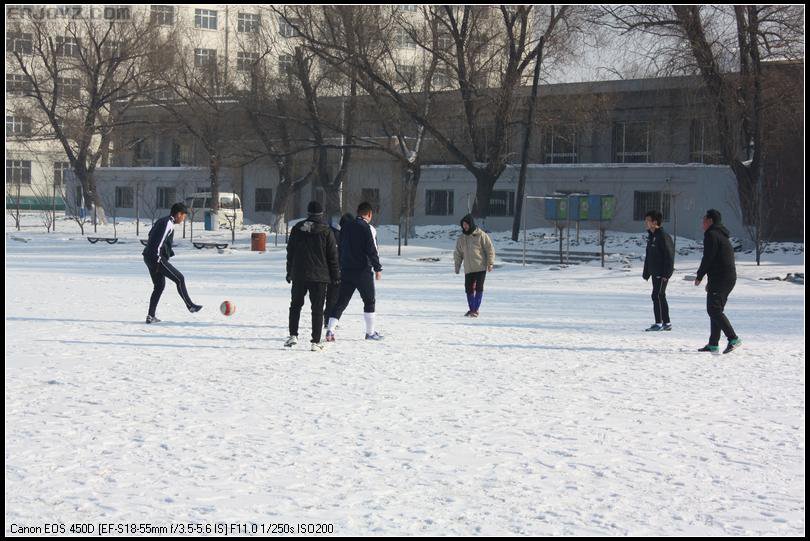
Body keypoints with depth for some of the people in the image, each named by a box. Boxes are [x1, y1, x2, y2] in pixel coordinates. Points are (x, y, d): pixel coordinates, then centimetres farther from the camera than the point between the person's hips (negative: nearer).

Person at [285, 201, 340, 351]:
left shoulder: (297, 229, 3)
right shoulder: (326, 231, -5)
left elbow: (290, 252, 9)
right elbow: (333, 256, -2)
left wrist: (290, 272, 17)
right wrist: (336, 276, 5)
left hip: (298, 275, 2)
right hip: (319, 277, -2)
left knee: (295, 305, 16)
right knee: (317, 308, 2)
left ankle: (293, 335, 6)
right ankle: (316, 341, -1)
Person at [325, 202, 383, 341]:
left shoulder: (345, 228, 10)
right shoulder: (368, 228, -10)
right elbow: (372, 250, -13)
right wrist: (378, 268, -4)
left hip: (346, 271, 5)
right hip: (363, 271, -5)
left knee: (341, 301, 6)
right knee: (369, 301, 9)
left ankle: (330, 330, -7)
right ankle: (370, 332, 13)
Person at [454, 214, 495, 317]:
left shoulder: (481, 235, -4)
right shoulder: (461, 239, 10)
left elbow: (490, 249, -4)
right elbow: (458, 254, 18)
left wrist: (490, 263, -9)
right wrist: (457, 267, 13)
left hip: (481, 267, -5)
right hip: (468, 269, 5)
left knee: (478, 288, -6)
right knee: (469, 289, 3)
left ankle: (475, 310, -3)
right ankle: (471, 309, 15)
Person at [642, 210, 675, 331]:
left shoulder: (663, 236, -15)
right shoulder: (651, 236, 14)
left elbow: (669, 256, -18)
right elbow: (648, 256, 20)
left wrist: (666, 273, -22)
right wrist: (646, 272, 18)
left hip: (662, 274, -10)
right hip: (655, 273, 10)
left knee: (657, 296, -12)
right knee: (660, 297, 12)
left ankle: (659, 323, -9)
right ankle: (666, 323, 19)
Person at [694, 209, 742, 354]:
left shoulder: (711, 235, -10)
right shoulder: (723, 237, 22)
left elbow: (707, 258, -16)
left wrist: (699, 276, -5)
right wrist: (711, 282, 24)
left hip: (719, 279, -10)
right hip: (730, 278, 10)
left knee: (714, 310, -11)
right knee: (716, 310, 11)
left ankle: (733, 338, -18)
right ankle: (713, 344, 11)